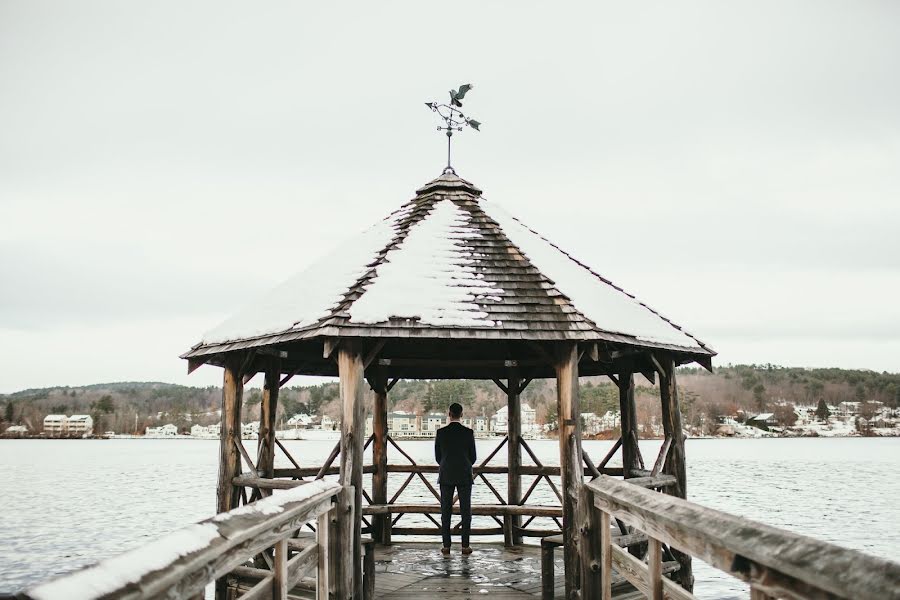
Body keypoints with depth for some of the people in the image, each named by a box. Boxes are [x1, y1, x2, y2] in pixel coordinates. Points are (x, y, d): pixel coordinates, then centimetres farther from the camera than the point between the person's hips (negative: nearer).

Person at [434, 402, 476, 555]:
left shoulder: (441, 432, -4)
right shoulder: (469, 432, -5)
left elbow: (437, 456, 3)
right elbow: (472, 457, 1)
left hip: (446, 475, 1)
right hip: (464, 475, -1)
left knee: (446, 511, 6)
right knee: (465, 510, 4)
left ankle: (446, 546, 5)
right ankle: (465, 546, 3)